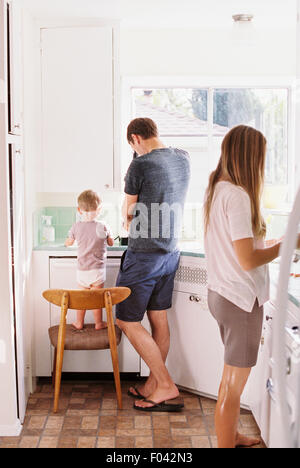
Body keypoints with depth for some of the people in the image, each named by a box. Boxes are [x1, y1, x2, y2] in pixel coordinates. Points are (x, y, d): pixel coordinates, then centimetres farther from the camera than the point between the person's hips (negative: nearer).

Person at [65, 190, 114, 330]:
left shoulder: (76, 226, -4)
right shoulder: (102, 226, -9)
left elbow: (68, 242, 12)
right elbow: (111, 243, 6)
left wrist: (67, 242, 35)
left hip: (82, 270, 2)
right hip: (98, 269, -2)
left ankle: (79, 322, 24)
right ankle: (98, 323, 17)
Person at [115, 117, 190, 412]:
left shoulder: (140, 165, -15)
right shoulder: (183, 159, 5)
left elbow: (128, 211, 0)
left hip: (144, 255, -8)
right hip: (170, 252, 8)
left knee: (127, 321, 1)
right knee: (158, 319, 13)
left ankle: (167, 387, 3)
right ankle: (153, 385, 24)